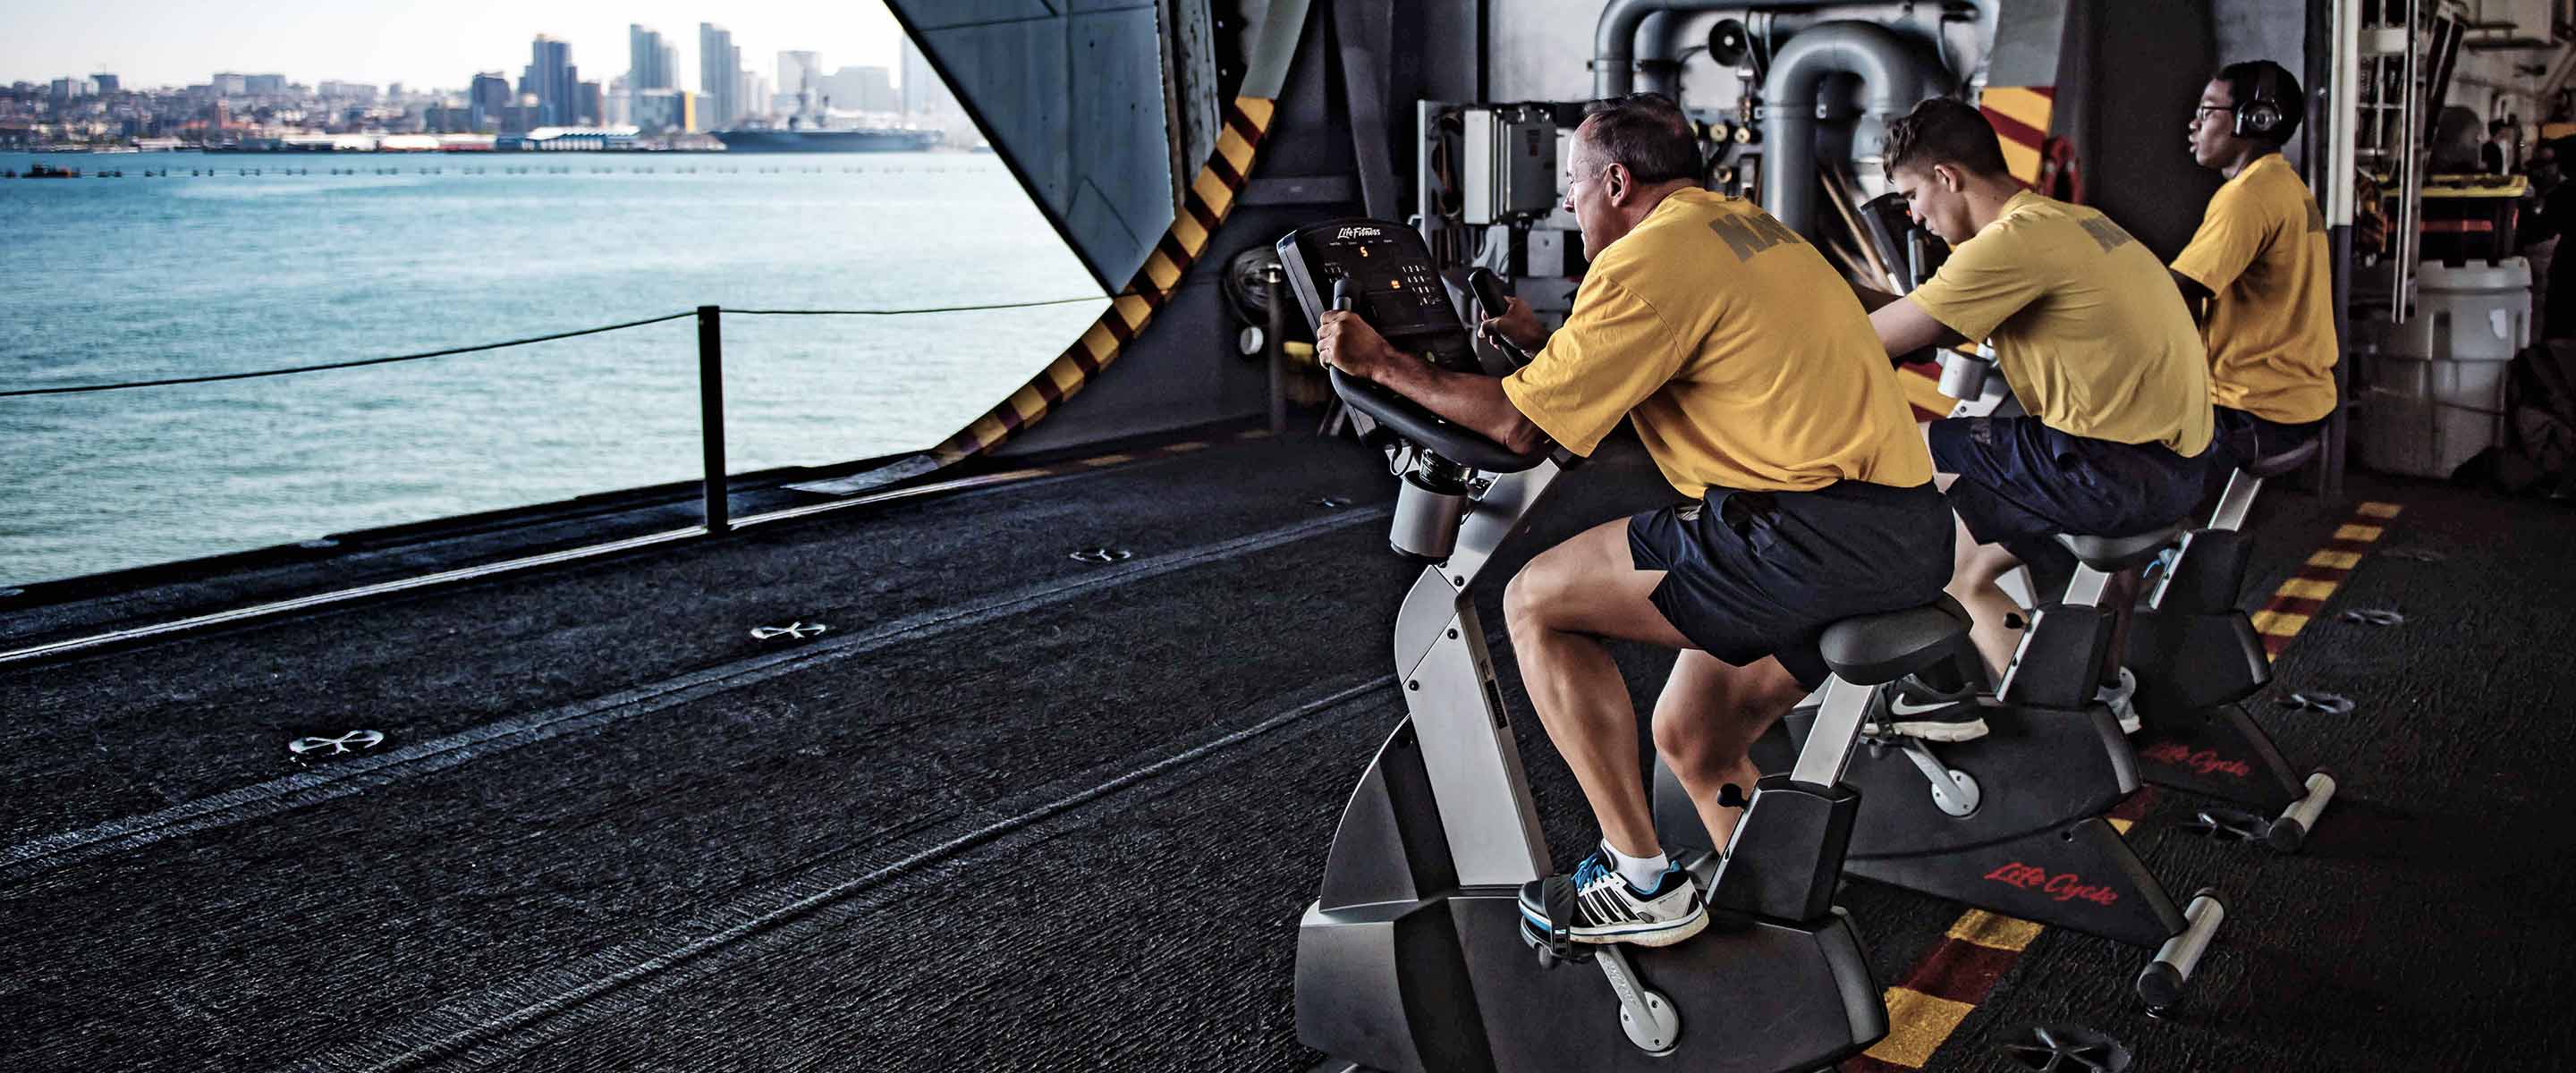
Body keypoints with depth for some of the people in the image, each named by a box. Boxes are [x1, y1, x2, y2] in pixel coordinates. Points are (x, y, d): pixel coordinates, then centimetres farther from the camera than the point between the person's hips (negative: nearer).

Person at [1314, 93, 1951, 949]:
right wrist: (1548, 344, 38)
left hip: (1814, 536, -10)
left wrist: (1384, 363, 2)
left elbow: (1523, 423, -8)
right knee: (1691, 738, 21)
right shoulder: (1743, 225, 21)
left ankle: (1641, 883, -1)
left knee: (1536, 603, -3)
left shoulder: (1654, 254, -9)